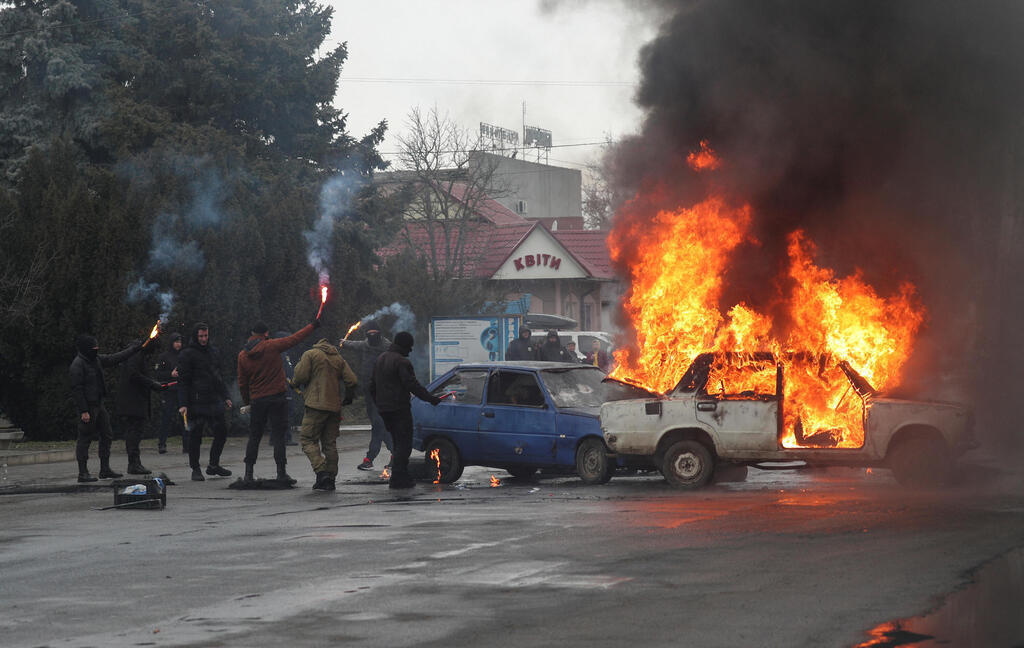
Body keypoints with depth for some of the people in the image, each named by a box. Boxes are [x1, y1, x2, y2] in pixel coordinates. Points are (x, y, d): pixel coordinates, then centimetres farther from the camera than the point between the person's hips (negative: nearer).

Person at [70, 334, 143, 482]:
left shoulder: (97, 359, 10)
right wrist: (83, 411, -22)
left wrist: (134, 349, 22)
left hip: (98, 404, 9)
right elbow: (76, 389, -19)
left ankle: (105, 469, 19)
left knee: (107, 436, 12)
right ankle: (83, 473, 0)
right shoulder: (78, 364, -16)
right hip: (87, 406, -9)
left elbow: (114, 358, 22)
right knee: (85, 438, -5)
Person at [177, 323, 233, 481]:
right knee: (195, 436, -1)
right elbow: (183, 381, -7)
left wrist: (225, 397, 20)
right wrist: (183, 404, -14)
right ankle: (195, 469, 9)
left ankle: (214, 465, 21)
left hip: (214, 402, 6)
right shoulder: (187, 354, -4)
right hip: (196, 402, -6)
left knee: (221, 432, 6)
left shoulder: (214, 352, 16)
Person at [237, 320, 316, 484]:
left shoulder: (243, 355, 3)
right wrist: (312, 326, 14)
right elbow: (295, 338, 1)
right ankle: (281, 472, -3)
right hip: (277, 397, -3)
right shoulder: (272, 346, -7)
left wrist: (246, 401, 20)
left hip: (257, 400, 3)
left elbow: (242, 383, 8)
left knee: (254, 436, 10)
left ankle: (248, 472, 7)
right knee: (278, 435, -1)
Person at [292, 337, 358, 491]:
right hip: (334, 407, 6)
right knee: (330, 442, 11)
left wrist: (294, 382, 14)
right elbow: (352, 380, 7)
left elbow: (300, 376, -9)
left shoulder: (310, 354, 0)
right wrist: (348, 398, 22)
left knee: (308, 439, -2)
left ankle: (321, 471, -19)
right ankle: (331, 477, 8)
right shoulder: (339, 358, 15)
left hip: (316, 405, -5)